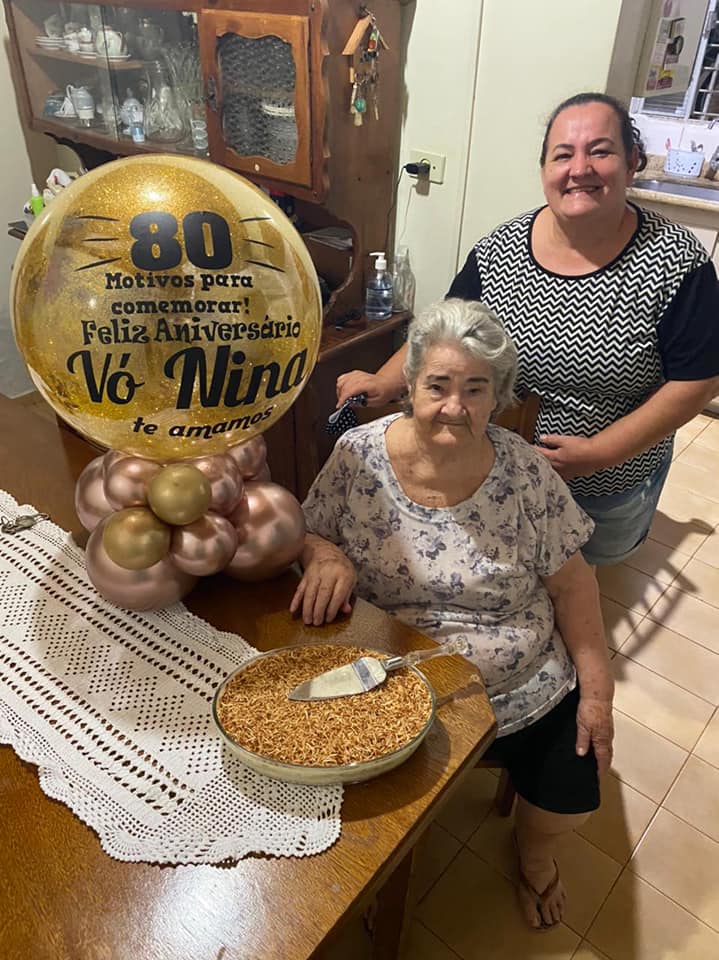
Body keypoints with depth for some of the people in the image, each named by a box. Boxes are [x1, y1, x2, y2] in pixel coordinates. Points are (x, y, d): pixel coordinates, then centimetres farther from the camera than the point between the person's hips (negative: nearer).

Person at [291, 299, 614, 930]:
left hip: (526, 693, 1)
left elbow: (570, 582, -5)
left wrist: (597, 689, -5)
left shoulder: (524, 471, -14)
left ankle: (534, 855, 45)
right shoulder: (359, 454, -15)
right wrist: (326, 554, -26)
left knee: (571, 797, 6)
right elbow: (310, 533, -2)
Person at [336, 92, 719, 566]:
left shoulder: (677, 263, -20)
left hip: (615, 479, -1)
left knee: (603, 554, 27)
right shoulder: (497, 253, -14)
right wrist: (387, 381, -21)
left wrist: (598, 452, -23)